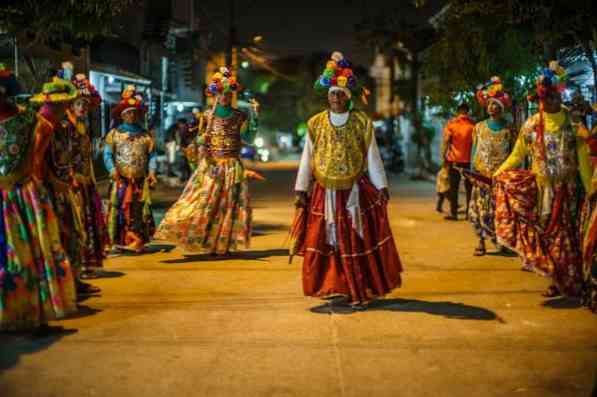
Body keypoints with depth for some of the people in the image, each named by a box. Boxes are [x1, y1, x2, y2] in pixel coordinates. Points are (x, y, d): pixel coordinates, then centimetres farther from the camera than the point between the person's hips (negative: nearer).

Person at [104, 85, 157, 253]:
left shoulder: (146, 135, 11)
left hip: (140, 181, 1)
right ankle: (118, 241, 2)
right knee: (120, 209, -5)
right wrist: (112, 169, -14)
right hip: (121, 181, -1)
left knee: (139, 210, -1)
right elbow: (108, 154, 1)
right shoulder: (114, 134, 7)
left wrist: (152, 171, -6)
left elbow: (152, 155, 8)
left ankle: (137, 241, 3)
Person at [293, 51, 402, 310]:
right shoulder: (316, 123, 2)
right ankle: (332, 286, 19)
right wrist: (301, 189, 1)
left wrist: (381, 186, 0)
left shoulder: (362, 123, 0)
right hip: (325, 194, 1)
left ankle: (361, 291, 5)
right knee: (328, 241, 6)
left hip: (356, 192, -1)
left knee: (358, 241, -1)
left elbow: (372, 157, 2)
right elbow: (307, 158, 4)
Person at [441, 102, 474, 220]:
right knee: (469, 188, 10)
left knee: (454, 188, 3)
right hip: (469, 161, 1)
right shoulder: (473, 125, -1)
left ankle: (453, 213, 0)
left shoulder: (451, 124, -3)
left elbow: (445, 142, -8)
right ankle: (469, 212, 10)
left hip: (454, 160, -1)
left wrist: (444, 157, -2)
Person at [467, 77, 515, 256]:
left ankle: (501, 239, 12)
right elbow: (474, 151, 9)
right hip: (482, 175, 1)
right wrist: (473, 172, 1)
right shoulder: (479, 127, 7)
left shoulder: (508, 129, 1)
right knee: (480, 209, -2)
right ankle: (481, 242, 5)